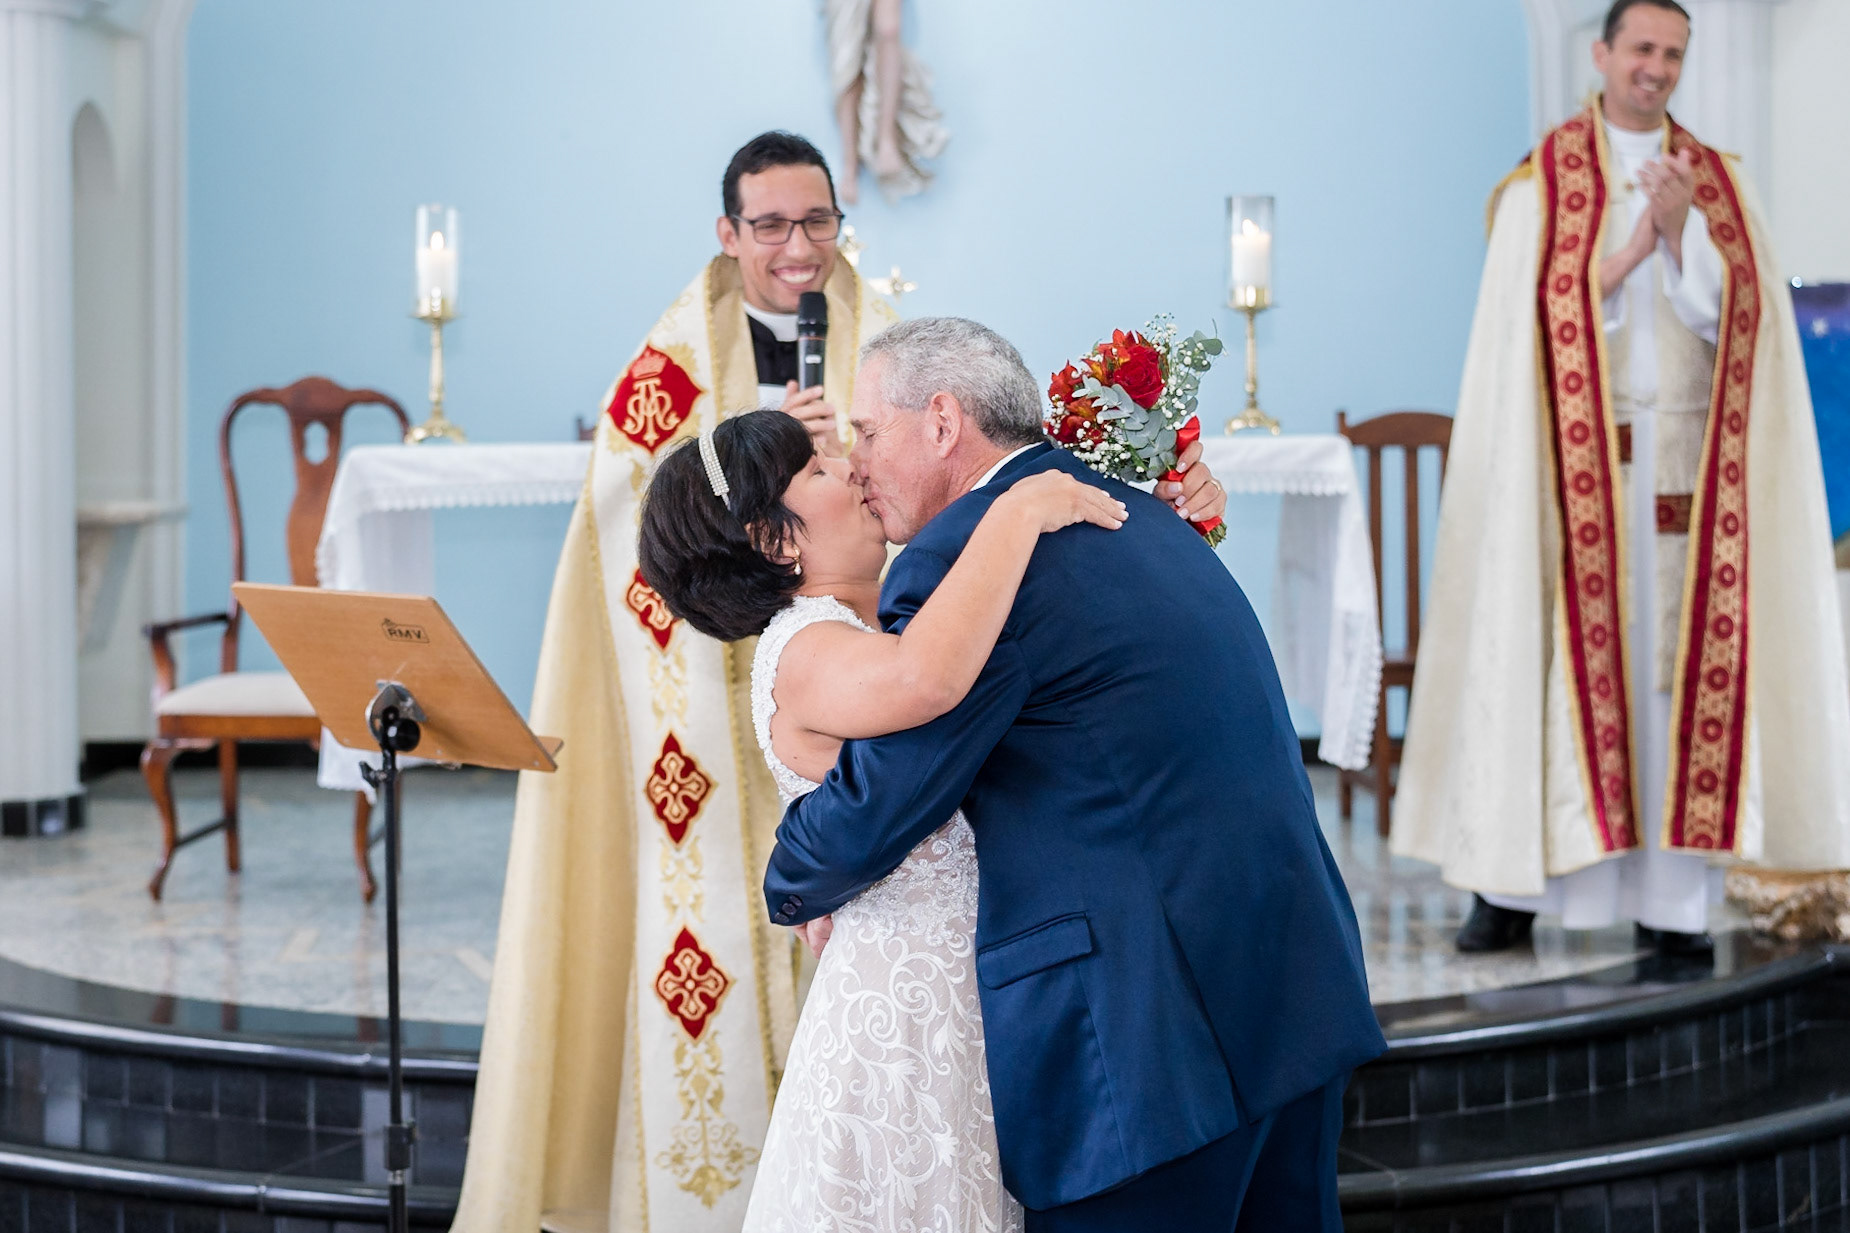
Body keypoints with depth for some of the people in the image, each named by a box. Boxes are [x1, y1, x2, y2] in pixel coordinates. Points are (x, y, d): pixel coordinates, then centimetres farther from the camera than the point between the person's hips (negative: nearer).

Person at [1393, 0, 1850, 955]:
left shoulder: (1717, 183, 12)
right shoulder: (1543, 181, 5)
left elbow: (1727, 316, 1)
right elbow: (1541, 316, -5)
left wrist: (1682, 231, -13)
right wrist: (1633, 248, -14)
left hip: (1686, 462, 2)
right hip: (1577, 458, -2)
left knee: (1678, 657, -2)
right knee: (1556, 655, -4)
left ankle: (1669, 896, 1)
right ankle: (1515, 883, 2)